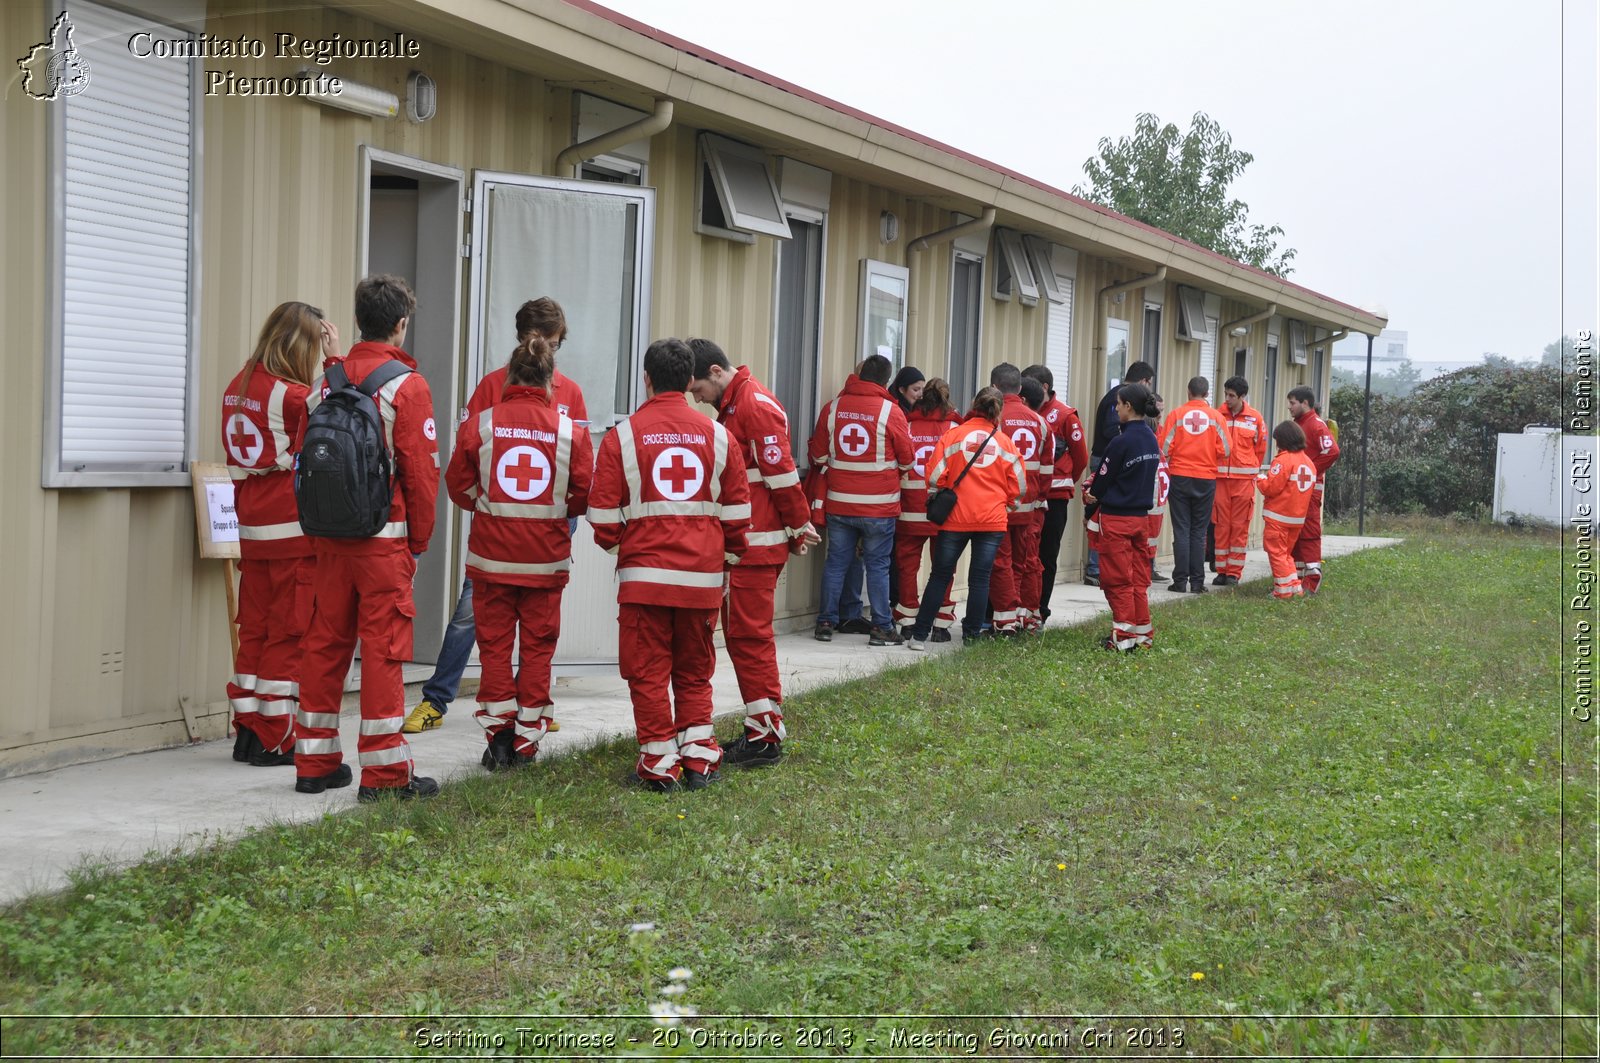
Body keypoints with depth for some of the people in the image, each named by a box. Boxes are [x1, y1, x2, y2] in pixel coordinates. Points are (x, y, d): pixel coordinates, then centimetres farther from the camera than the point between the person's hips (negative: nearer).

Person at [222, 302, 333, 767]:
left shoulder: (238, 387, 7)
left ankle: (248, 731, 18)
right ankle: (275, 740, 4)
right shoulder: (293, 395, -17)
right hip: (294, 531, -7)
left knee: (254, 628, 12)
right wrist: (336, 359, -3)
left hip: (252, 529, 7)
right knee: (290, 631, 1)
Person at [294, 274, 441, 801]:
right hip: (384, 538, -5)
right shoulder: (407, 385, -9)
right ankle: (385, 771, 0)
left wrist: (316, 531, 17)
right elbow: (420, 471, -10)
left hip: (330, 535, 5)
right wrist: (420, 539, 2)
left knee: (326, 640, 11)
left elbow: (305, 458, 10)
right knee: (382, 646, -2)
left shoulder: (326, 380, 7)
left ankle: (315, 762, 19)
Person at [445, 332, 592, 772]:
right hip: (546, 557, 0)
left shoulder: (479, 424, -5)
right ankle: (526, 742, 14)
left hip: (492, 554, 0)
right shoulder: (570, 430, -5)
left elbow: (459, 487, 1)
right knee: (537, 647, 10)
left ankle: (498, 736, 9)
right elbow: (583, 495, -1)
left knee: (495, 644, 10)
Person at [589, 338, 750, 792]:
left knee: (649, 670, 5)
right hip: (703, 575, 3)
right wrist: (729, 557, 22)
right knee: (695, 670, 15)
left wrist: (616, 547, 19)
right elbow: (737, 510, 8)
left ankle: (659, 765, 6)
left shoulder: (623, 435, -3)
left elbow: (604, 512, -1)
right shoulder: (718, 435, 5)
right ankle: (699, 757, 14)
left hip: (644, 572, -3)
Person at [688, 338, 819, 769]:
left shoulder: (756, 406, -15)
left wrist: (799, 526, -10)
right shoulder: (731, 407, 17)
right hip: (738, 544, 10)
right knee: (738, 632, 13)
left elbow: (782, 475, -17)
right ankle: (760, 729, 19)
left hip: (756, 548, -10)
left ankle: (767, 736, -2)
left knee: (750, 635, -7)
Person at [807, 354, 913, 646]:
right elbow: (906, 459, -1)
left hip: (839, 503, 3)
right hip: (879, 505, -3)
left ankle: (826, 623, 14)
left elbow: (818, 455, 6)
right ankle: (881, 627, 7)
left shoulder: (832, 408, -1)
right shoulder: (891, 412, -10)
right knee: (878, 566, 5)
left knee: (835, 562, 11)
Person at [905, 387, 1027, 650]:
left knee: (940, 575, 8)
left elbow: (935, 478, -6)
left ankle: (919, 635, 8)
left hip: (955, 518, -1)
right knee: (980, 578, 8)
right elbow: (1018, 487, 7)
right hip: (993, 520, 1)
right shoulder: (1005, 442, 3)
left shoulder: (952, 435, -3)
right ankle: (972, 635, 8)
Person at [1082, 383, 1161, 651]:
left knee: (1117, 580, 1)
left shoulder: (1121, 442, -18)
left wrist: (1091, 497, 12)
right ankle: (1143, 632, 17)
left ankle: (1123, 636, 3)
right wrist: (1096, 491, 12)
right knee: (1138, 578, 14)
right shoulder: (1151, 440, 5)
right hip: (1141, 516, 7)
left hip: (1116, 518, -7)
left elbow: (1103, 479, -10)